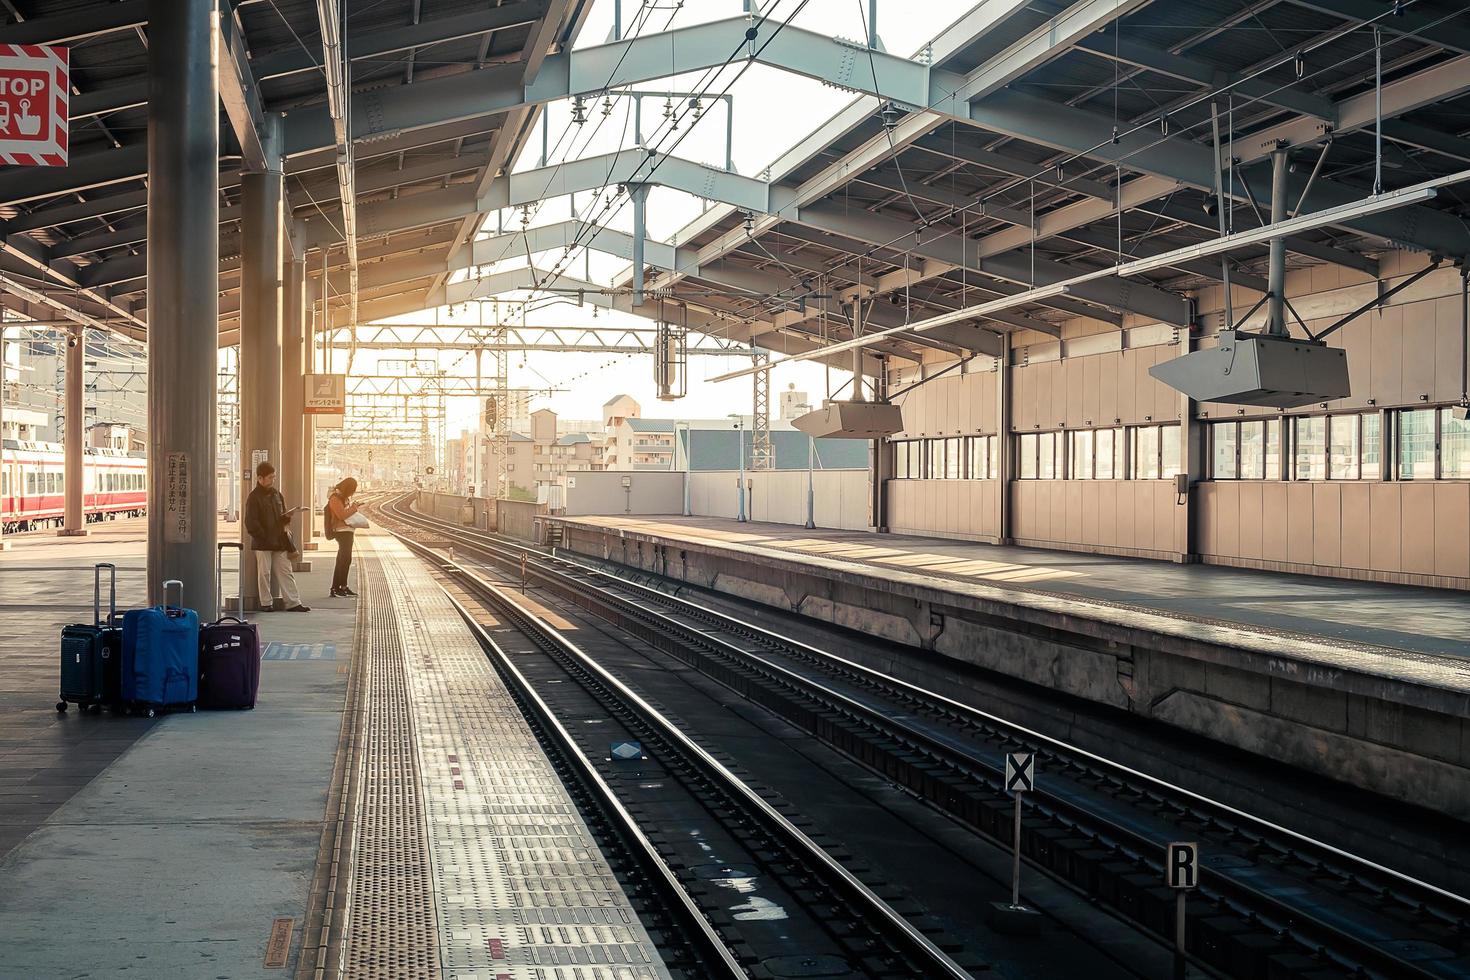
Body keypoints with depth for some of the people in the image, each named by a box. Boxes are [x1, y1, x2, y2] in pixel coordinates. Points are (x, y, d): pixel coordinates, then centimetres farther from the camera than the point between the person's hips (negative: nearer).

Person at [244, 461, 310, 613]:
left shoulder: (276, 494, 13)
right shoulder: (254, 497, -8)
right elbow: (251, 523, -12)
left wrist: (287, 517, -2)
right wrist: (264, 537, -15)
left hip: (279, 541, 6)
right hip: (262, 543, -6)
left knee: (286, 572, 4)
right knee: (264, 573, 1)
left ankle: (293, 603, 5)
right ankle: (266, 603, 9)